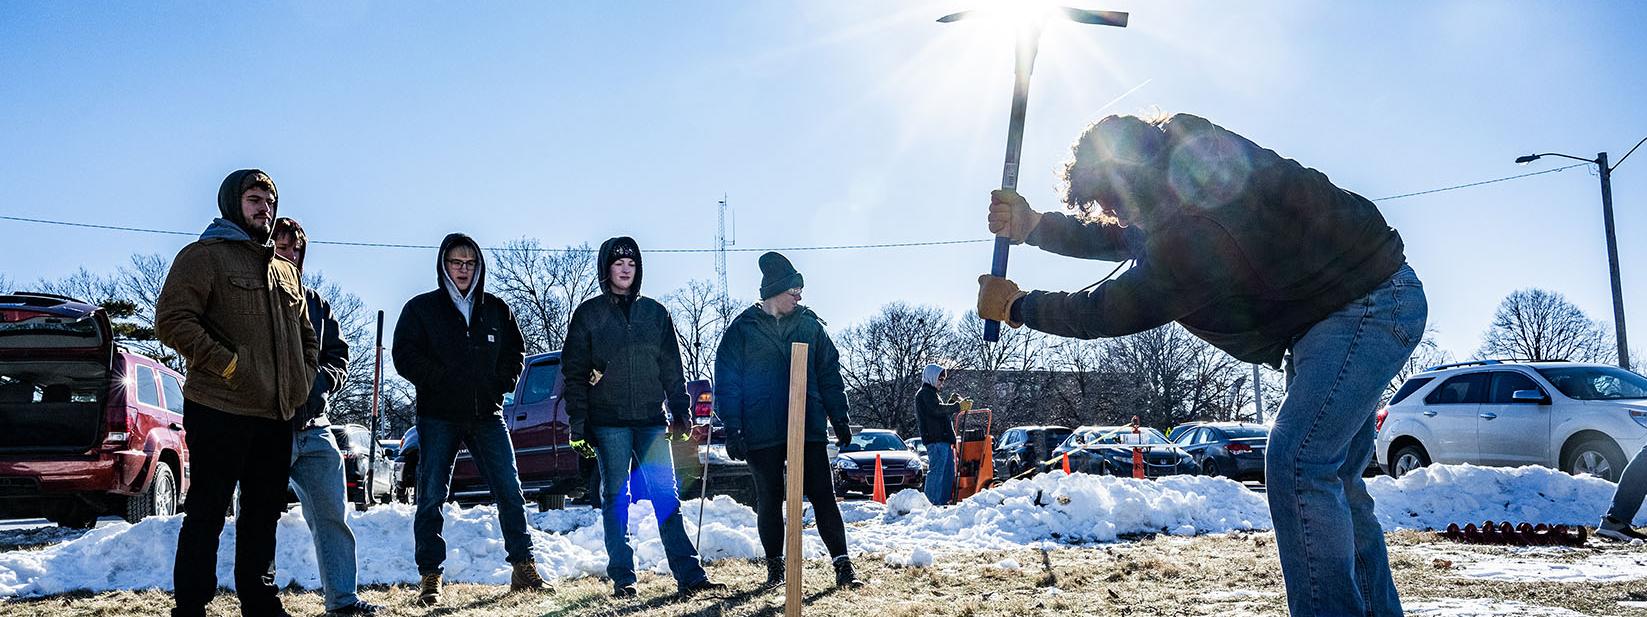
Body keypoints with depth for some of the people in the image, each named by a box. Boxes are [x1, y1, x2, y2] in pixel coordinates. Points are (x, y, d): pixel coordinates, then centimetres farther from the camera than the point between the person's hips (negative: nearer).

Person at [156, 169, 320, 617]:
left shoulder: (286, 272, 20)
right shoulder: (204, 255, -2)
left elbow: (306, 336, 28)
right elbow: (171, 320, -13)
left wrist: (305, 379, 12)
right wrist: (229, 365, -17)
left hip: (276, 416, 7)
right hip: (219, 412, -7)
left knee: (264, 514, 14)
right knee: (207, 514, -2)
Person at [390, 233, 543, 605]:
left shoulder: (497, 310, 13)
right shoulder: (421, 308, 4)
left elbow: (515, 353, 19)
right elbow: (405, 356, -3)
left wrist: (501, 384, 2)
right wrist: (441, 380, -13)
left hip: (488, 416, 2)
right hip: (438, 417, -2)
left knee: (510, 492, 0)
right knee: (431, 497, -2)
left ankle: (523, 568, 7)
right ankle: (430, 576, 5)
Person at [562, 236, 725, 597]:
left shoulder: (655, 313, 11)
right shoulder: (588, 314, 5)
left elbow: (672, 368, 13)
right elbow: (574, 372, 2)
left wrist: (680, 412, 5)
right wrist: (578, 422, -5)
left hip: (651, 419, 2)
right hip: (609, 421, -1)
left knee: (666, 495, -2)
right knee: (615, 497, 2)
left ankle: (688, 574, -3)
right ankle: (622, 578, 8)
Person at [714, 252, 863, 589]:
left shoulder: (810, 325, 8)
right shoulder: (742, 329, 1)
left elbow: (829, 374, 12)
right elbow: (727, 382, 0)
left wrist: (840, 418, 7)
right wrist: (732, 429, -7)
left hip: (809, 428, 2)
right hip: (762, 433, -1)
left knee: (823, 495, -2)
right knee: (769, 501, 7)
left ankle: (842, 564, -1)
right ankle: (775, 567, 19)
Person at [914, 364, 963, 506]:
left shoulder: (931, 393, 28)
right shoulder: (925, 392, -5)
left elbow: (943, 414, 27)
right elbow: (937, 410, -21)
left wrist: (953, 403, 14)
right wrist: (957, 406, -18)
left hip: (943, 438, 11)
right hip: (936, 439, -11)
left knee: (949, 471, 12)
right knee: (937, 470, -12)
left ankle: (944, 500, 16)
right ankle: (932, 501, -13)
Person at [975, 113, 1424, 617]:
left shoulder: (1198, 228, -30)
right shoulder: (1193, 172, 1)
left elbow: (1115, 311, -21)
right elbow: (1124, 239, 17)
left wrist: (1017, 306, -9)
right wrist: (1034, 227, 4)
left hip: (1369, 305, -11)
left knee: (1297, 463, -21)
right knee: (1332, 475, 13)